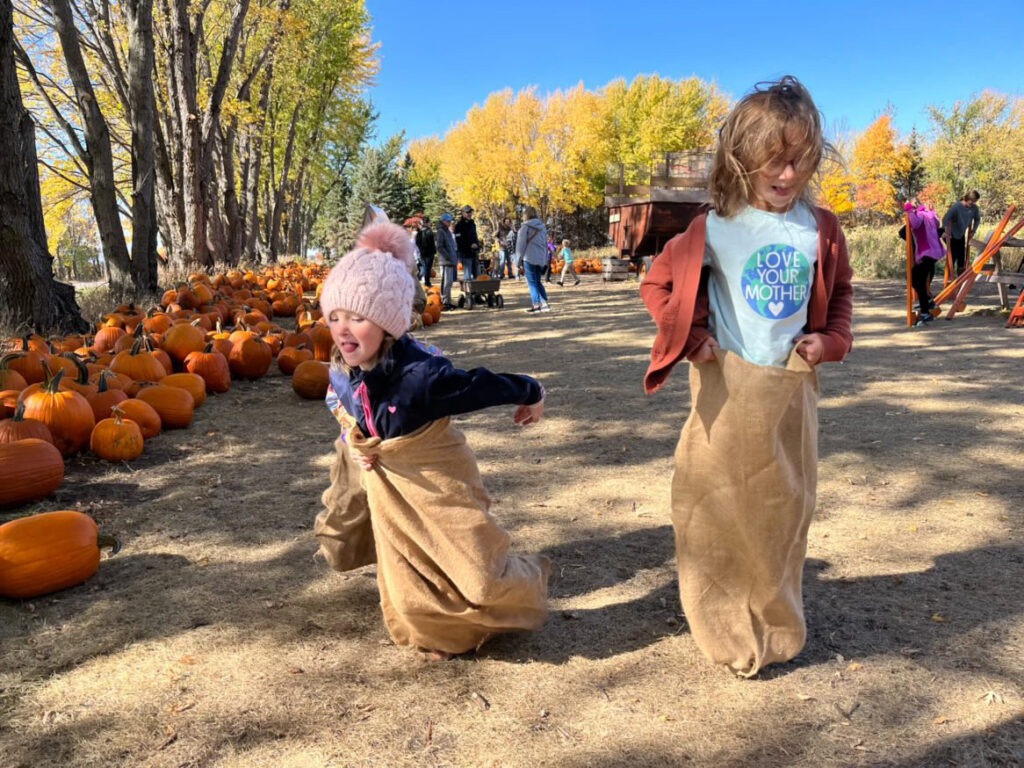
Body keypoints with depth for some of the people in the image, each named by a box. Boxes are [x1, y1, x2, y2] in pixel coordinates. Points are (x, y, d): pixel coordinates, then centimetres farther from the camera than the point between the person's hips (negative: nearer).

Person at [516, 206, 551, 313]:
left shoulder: (526, 227, -7)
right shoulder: (542, 226, 12)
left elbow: (521, 243, -7)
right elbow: (546, 243, 16)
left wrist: (519, 257, 2)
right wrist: (546, 258, 19)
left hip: (529, 258, -6)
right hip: (541, 258, 6)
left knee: (532, 282, -1)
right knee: (538, 281, 14)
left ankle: (536, 304, -6)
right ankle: (544, 303, 7)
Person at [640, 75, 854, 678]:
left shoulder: (821, 230, 1)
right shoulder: (716, 229, -9)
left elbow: (841, 291, 17)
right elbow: (658, 281, 1)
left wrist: (832, 339, 0)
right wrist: (690, 337, -8)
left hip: (793, 386, 4)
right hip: (729, 386, -3)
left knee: (784, 509, 14)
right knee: (721, 511, 3)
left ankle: (778, 625, 34)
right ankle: (730, 633, 22)